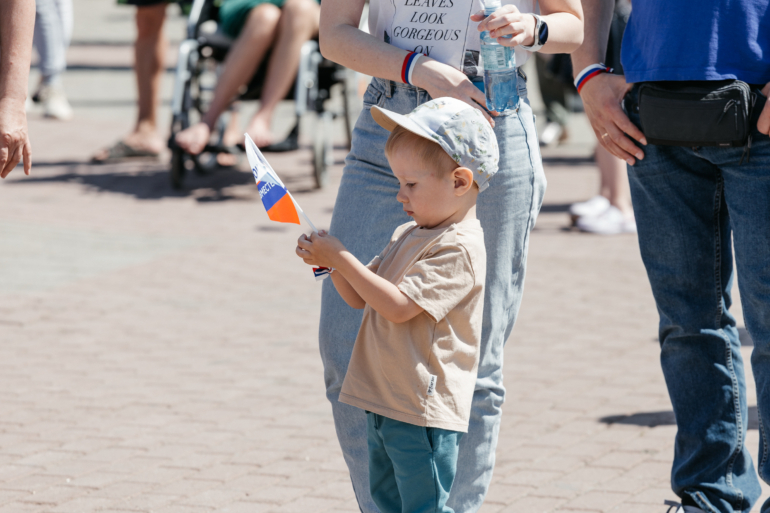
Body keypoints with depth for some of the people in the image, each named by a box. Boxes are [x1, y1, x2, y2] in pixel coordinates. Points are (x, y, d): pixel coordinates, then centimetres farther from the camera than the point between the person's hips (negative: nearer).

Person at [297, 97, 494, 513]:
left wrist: (341, 258, -21)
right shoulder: (408, 236, 13)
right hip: (383, 402, 10)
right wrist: (331, 263, -2)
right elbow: (361, 298, 17)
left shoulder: (458, 248, -18)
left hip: (423, 411, -10)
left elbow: (398, 306, -25)